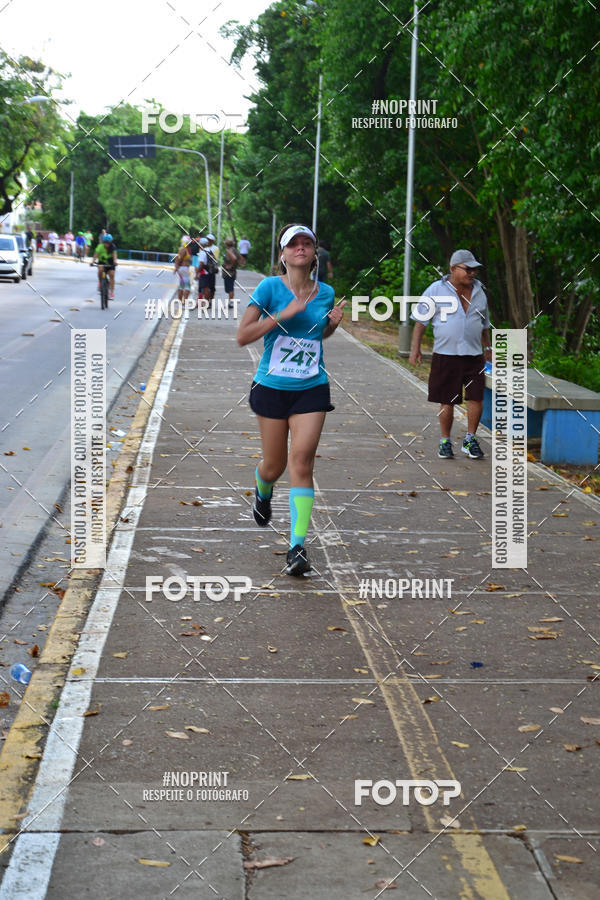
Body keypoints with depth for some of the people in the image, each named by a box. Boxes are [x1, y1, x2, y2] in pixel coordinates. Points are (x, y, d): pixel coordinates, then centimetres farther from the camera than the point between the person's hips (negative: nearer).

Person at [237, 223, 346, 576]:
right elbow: (243, 336, -11)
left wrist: (334, 322, 1)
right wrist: (283, 314, -20)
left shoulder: (325, 292, 5)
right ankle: (263, 491, 48)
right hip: (272, 387, -1)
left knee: (301, 462, -12)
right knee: (274, 465, 9)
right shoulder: (270, 287, -7)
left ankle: (297, 547, -11)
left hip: (312, 388, 1)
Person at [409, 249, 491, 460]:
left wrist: (488, 348, 22)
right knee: (447, 401, 2)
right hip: (445, 355, -3)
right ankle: (445, 441, 16)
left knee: (476, 397, -5)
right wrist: (415, 347, -3)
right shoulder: (436, 290, -1)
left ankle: (470, 440, 9)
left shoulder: (478, 292, 12)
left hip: (473, 355, 3)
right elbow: (421, 320, 2)